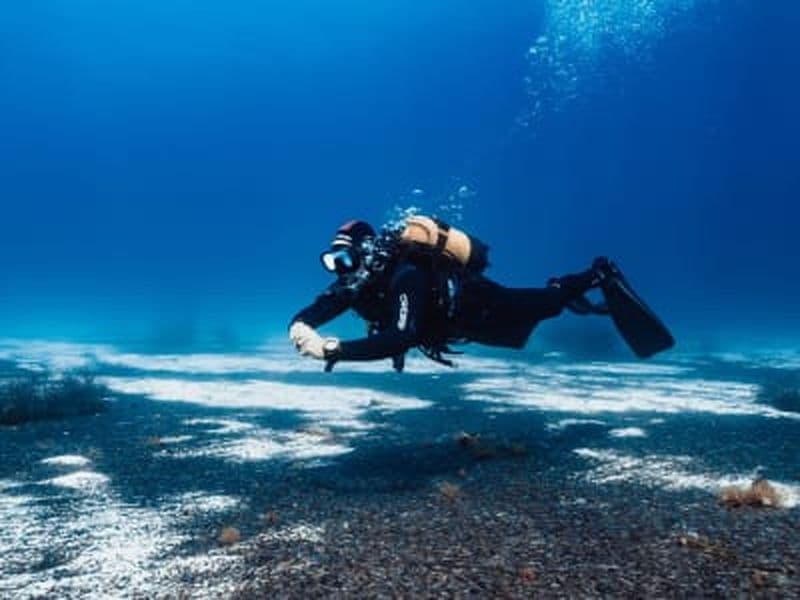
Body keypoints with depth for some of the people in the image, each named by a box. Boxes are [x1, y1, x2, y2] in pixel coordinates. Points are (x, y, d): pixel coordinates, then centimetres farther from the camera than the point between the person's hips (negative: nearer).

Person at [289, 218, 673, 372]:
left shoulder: (403, 278, -44)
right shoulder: (354, 282, -22)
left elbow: (400, 340, -56)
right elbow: (311, 313, -23)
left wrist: (336, 350, -61)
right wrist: (300, 328, -47)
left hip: (478, 306, -7)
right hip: (453, 312, 7)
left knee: (544, 304, 16)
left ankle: (600, 276, 37)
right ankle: (569, 291, 54)